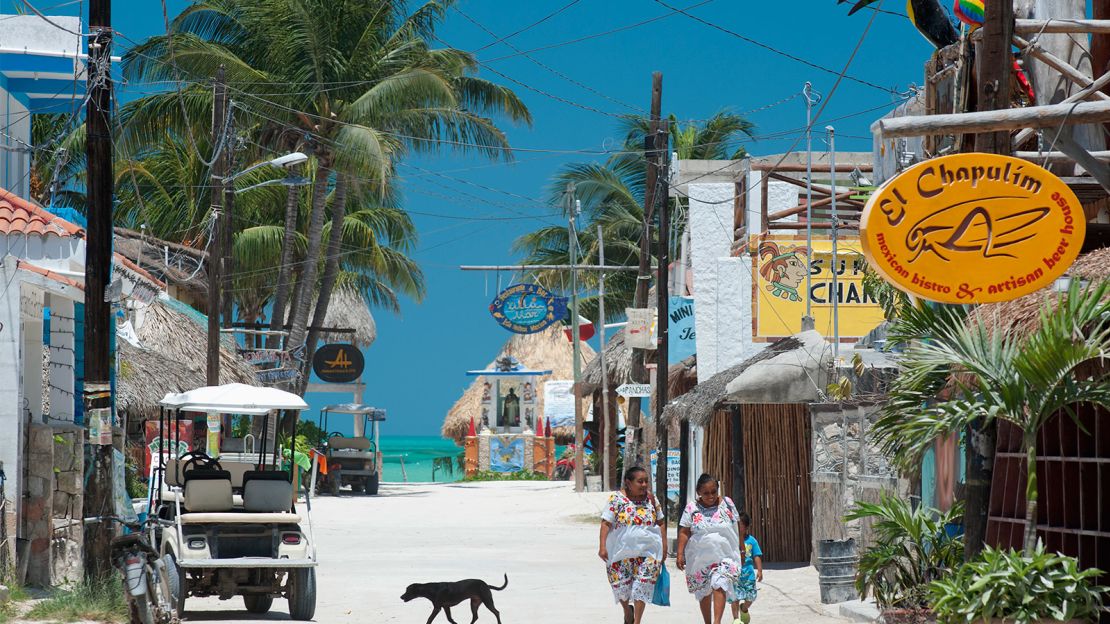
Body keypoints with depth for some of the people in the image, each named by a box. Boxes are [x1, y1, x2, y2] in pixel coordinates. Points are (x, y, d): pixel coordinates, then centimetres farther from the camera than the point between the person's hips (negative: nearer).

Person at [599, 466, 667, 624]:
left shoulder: (651, 498, 5)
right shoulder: (616, 499, -5)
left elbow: (660, 522, 12)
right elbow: (606, 523, -7)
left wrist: (664, 546, 8)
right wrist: (602, 546, -16)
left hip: (647, 551, 1)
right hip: (621, 550, -1)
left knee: (642, 586, -8)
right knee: (621, 586, 4)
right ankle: (627, 611, 34)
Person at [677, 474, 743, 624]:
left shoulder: (727, 503, 3)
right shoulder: (692, 508, -2)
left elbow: (736, 528, 10)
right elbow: (684, 532, -3)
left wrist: (741, 550, 12)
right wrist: (680, 554, -10)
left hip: (724, 555, -1)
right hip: (700, 558, 1)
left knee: (719, 585, -21)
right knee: (704, 593, 9)